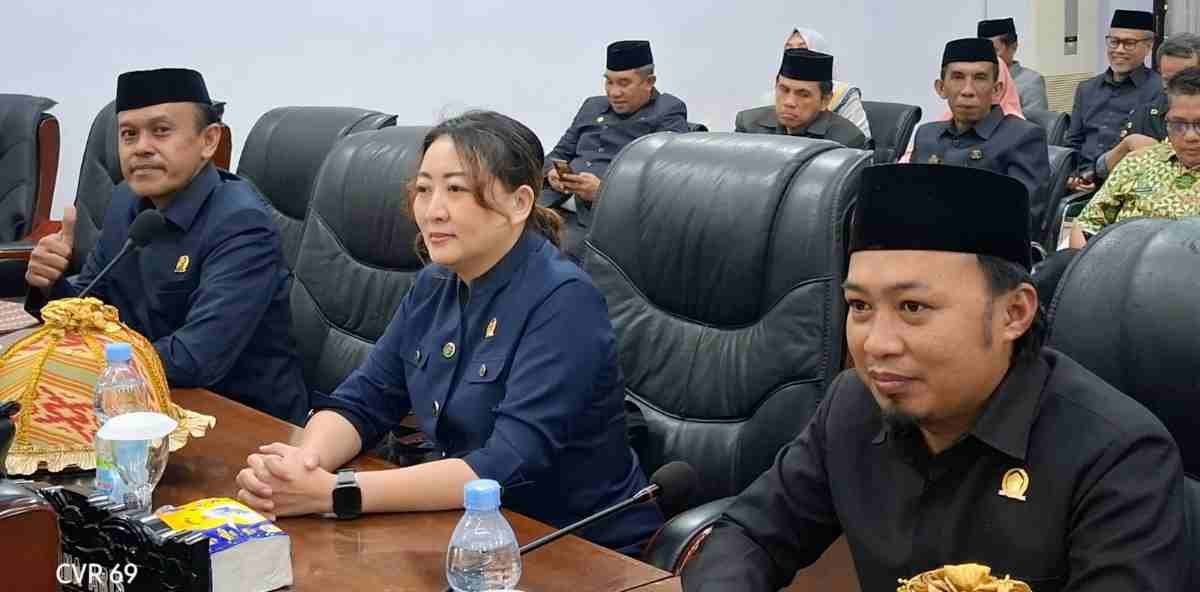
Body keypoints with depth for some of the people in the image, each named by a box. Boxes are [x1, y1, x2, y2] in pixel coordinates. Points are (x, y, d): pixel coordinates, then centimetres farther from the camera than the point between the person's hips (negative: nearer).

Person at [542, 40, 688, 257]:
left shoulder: (668, 115, 5)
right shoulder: (592, 107, 26)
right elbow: (561, 153, 29)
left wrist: (602, 190, -19)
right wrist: (553, 173, 3)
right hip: (562, 206, 6)